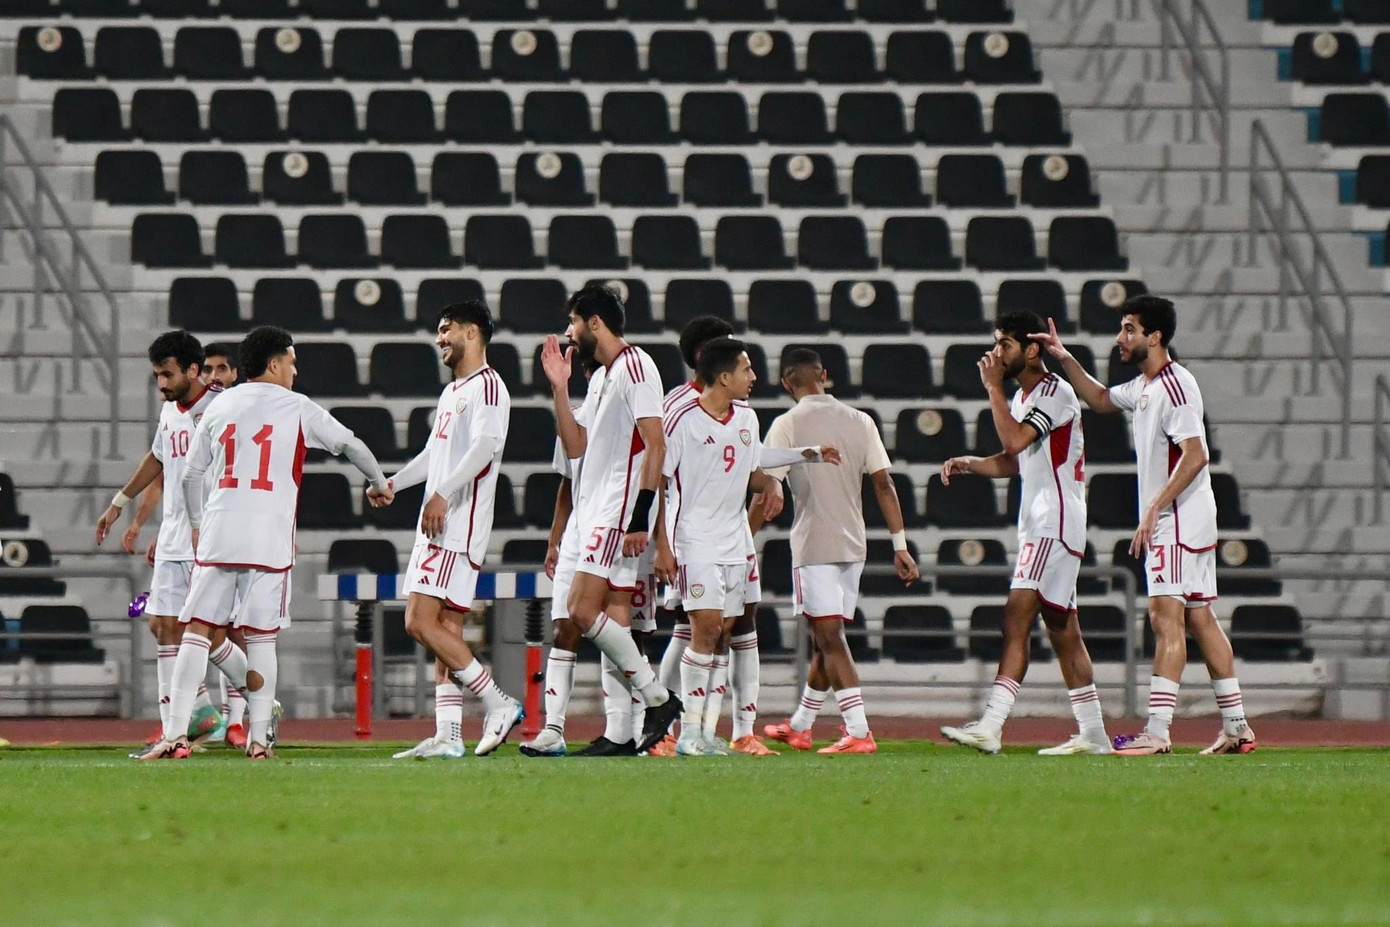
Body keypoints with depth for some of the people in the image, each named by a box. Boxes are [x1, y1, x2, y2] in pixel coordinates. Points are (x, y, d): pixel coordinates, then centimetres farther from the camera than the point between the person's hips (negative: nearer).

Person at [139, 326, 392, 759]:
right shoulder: (297, 408, 5)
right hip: (269, 538, -2)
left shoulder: (218, 407, 13)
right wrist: (380, 483, 30)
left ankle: (176, 733, -9)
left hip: (217, 533, 2)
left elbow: (190, 475, 16)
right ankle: (259, 737, 1)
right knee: (261, 638, 4)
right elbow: (350, 444, 13)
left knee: (196, 631, 1)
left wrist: (197, 525, 31)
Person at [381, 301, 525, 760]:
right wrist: (391, 484, 25)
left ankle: (499, 704, -13)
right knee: (445, 629, 6)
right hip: (435, 527, 10)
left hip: (459, 525, -10)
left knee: (422, 623, -16)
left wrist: (443, 494, -29)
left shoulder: (487, 386, -9)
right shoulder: (451, 392, 22)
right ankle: (447, 736, 4)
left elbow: (486, 444, -23)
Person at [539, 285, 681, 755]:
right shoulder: (600, 377, 20)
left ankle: (658, 698, -11)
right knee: (612, 622, 5)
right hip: (596, 513, 10)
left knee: (583, 611, -16)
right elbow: (575, 446, 22)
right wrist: (559, 388, 14)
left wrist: (640, 517, -21)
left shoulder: (635, 366, -10)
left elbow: (655, 444, -16)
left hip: (620, 511, -10)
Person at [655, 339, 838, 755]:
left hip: (734, 544, 7)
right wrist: (661, 545, -12)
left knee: (724, 634, 4)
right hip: (695, 542, -7)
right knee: (706, 628, -16)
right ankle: (689, 733, -13)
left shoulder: (747, 417, 11)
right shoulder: (683, 421, -10)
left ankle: (709, 732, 7)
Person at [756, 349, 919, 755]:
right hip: (854, 545, 6)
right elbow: (884, 484, 7)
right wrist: (900, 545, 9)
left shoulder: (787, 425, -6)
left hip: (814, 546, -6)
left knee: (831, 639, -8)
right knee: (827, 639, 17)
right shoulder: (859, 421, 9)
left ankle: (859, 732, -19)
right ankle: (799, 727, 31)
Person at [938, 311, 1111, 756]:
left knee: (1016, 620, -17)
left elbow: (1015, 440, -25)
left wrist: (993, 387, -14)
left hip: (1056, 523, -10)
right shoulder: (1023, 397, 17)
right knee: (1063, 631, 11)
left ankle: (990, 727, -24)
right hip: (1039, 524, 10)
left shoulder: (1055, 393, -13)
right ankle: (1092, 732, 15)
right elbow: (1013, 462, 26)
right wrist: (968, 464, 9)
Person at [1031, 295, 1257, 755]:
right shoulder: (1143, 387, 15)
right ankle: (1236, 728, 12)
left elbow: (1195, 455, -24)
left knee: (1166, 615, -14)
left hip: (1180, 519, -10)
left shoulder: (1174, 384, -15)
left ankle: (1157, 731, -21)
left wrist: (1155, 508, -27)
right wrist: (1066, 360, 23)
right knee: (1199, 619, 10)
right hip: (1171, 523, 10)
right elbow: (1101, 399, 36)